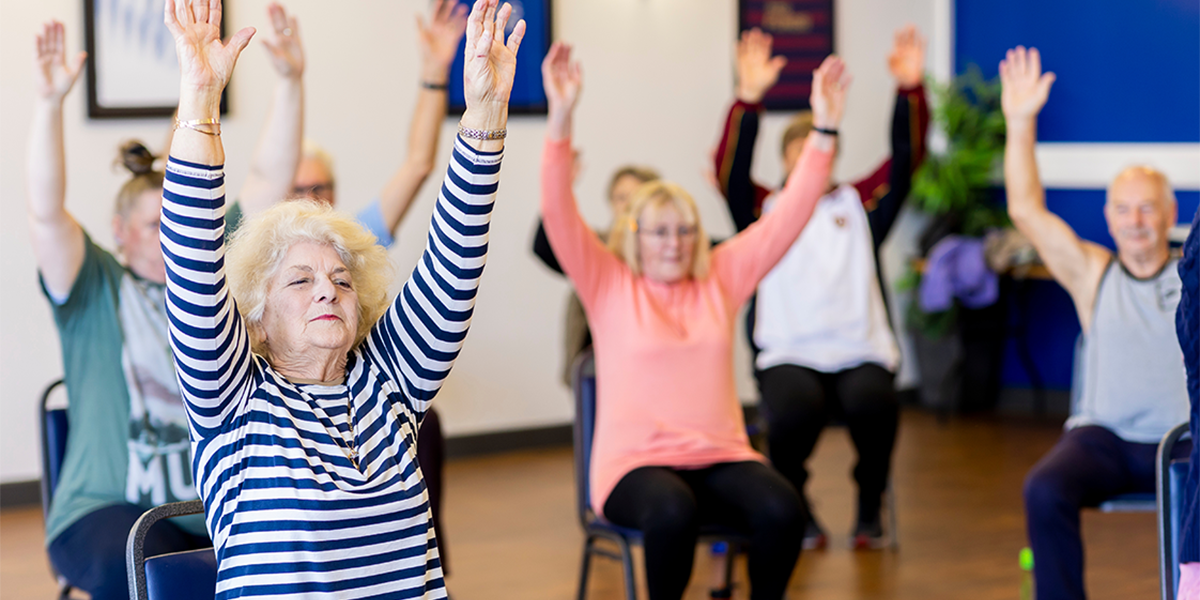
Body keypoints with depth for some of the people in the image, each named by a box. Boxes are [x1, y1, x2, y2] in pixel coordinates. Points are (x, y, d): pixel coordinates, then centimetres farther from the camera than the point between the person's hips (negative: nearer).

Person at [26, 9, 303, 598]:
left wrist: (289, 81, 1)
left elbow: (269, 180, 11)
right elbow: (46, 213, -12)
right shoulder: (96, 290, 4)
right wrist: (49, 103, -24)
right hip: (112, 508, -3)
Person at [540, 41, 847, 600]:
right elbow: (558, 213, -8)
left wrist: (824, 129, 0)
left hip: (720, 455, 3)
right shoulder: (609, 285, 5)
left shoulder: (720, 278, 14)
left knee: (782, 508, -28)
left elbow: (789, 215, 10)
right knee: (672, 511, -37)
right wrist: (561, 117, -21)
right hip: (635, 461, -3)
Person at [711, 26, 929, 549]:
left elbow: (907, 158, 9)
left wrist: (910, 90, -6)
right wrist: (749, 98, -16)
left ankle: (870, 507, -5)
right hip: (789, 353, -1)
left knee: (873, 404, -32)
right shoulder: (765, 211, 14)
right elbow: (730, 170, -3)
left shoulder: (859, 204, 19)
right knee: (795, 410, -33)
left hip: (861, 352, 1)